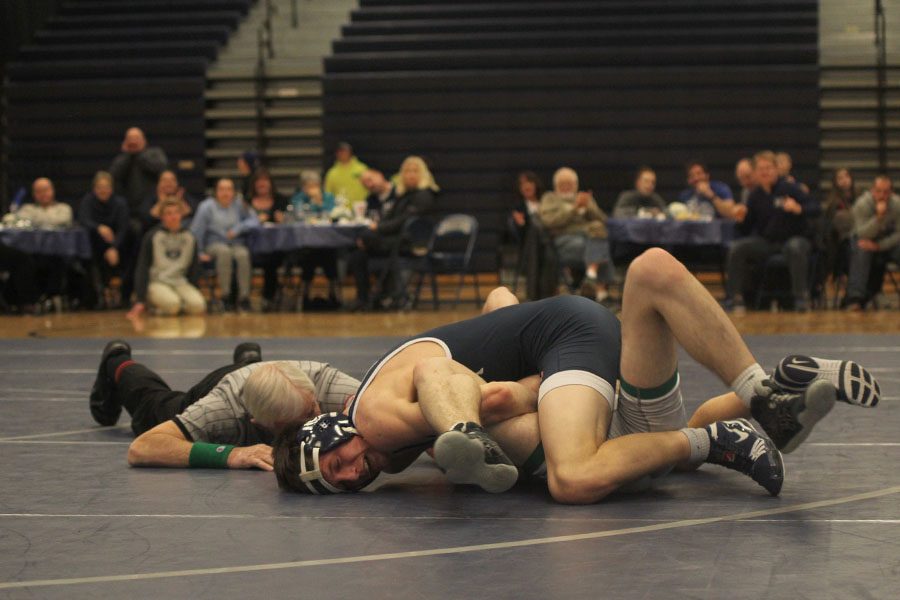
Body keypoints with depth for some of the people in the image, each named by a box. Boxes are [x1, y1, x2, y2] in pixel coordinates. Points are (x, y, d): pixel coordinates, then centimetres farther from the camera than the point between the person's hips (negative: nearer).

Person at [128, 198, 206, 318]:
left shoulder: (189, 237, 6)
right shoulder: (152, 236, -4)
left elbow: (194, 267, 16)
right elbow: (142, 268, -3)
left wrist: (192, 293, 7)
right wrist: (140, 300, -10)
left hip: (180, 283, 3)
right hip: (157, 282, -3)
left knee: (198, 305, -27)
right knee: (172, 304, -35)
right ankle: (156, 303, -1)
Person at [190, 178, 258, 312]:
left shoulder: (239, 206, 9)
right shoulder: (207, 206, 0)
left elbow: (254, 221, 3)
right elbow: (196, 231, -2)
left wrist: (238, 228, -11)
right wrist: (200, 252, -10)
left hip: (236, 244, 2)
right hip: (215, 244, -2)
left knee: (243, 254, -33)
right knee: (224, 251, -37)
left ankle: (244, 296, -31)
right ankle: (225, 295, -34)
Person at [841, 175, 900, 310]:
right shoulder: (862, 204, -18)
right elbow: (863, 234, -23)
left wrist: (879, 245, -26)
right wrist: (878, 217, -38)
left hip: (888, 240, 2)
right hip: (867, 238, -2)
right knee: (860, 251, -36)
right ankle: (854, 298, -42)